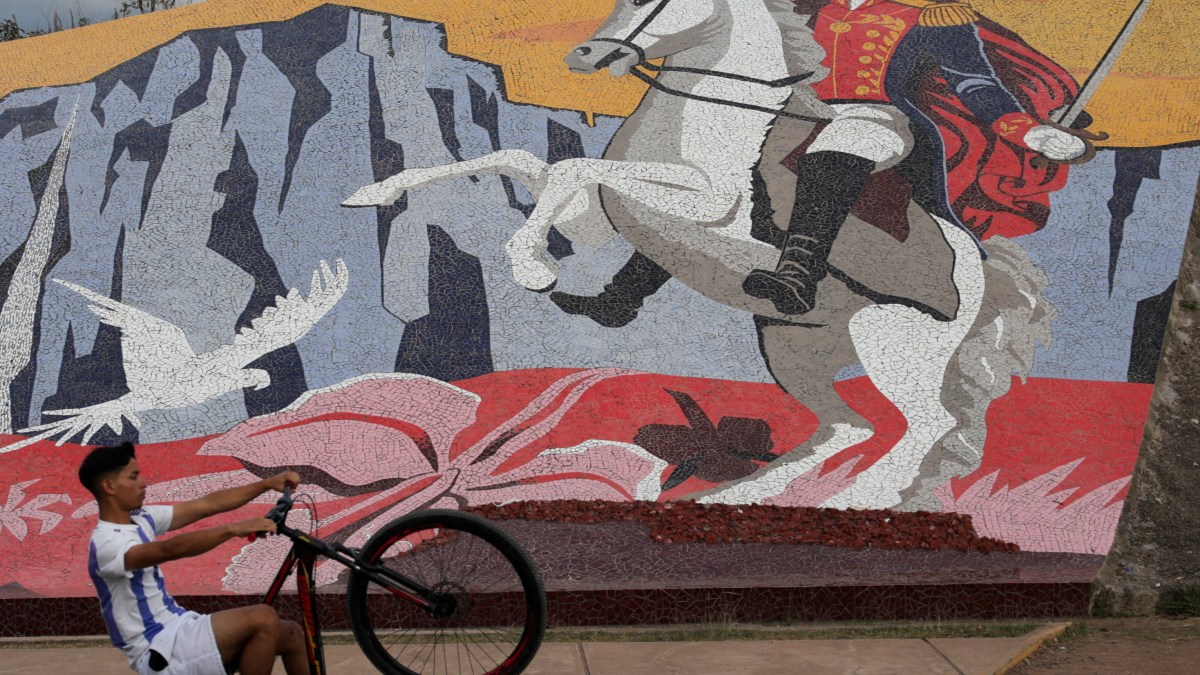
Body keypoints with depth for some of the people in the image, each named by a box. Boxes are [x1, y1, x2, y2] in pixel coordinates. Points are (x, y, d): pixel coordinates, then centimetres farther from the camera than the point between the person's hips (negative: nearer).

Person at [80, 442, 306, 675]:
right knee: (263, 619, -26)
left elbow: (207, 505, 7)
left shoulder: (141, 518, 9)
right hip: (160, 652, -9)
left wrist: (268, 483, -1)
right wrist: (233, 529, -41)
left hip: (180, 627, 9)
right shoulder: (106, 543, -18)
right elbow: (170, 550, -36)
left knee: (290, 633, 1)